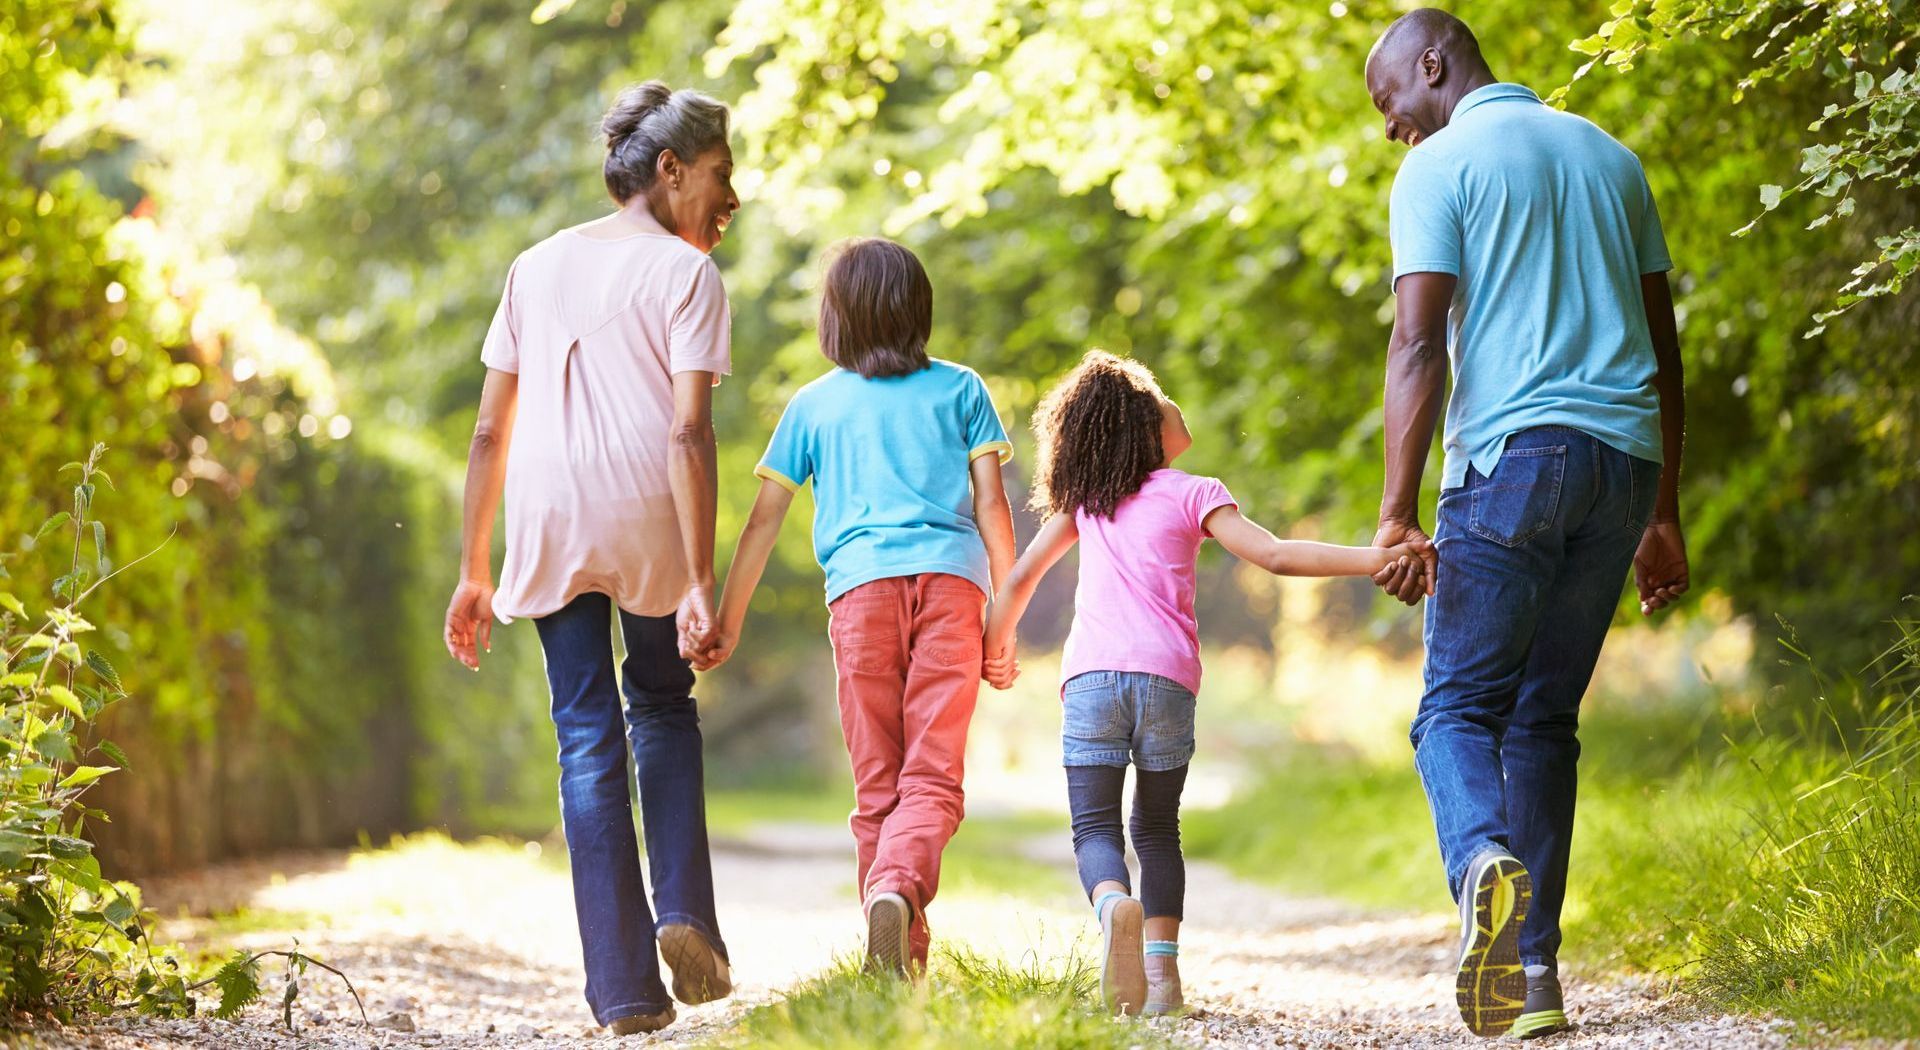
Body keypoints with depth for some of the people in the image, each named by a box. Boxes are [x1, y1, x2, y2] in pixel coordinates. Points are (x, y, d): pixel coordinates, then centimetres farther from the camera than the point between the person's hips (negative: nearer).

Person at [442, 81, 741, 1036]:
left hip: (545, 524, 3)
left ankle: (623, 987, 3)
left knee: (587, 739, 7)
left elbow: (490, 432, 13)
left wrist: (473, 573, 16)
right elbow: (687, 432, -10)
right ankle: (683, 914, 7)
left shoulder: (536, 267, 16)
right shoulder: (684, 273, 2)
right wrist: (701, 582, -14)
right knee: (663, 705, 22)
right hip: (648, 523, -3)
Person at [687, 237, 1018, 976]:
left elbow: (764, 520, 17)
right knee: (933, 775, -6)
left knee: (878, 784, 7)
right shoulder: (960, 389, 17)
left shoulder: (814, 404, 18)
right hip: (950, 579, -1)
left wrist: (727, 619, 23)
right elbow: (990, 505, 10)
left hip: (861, 585, 1)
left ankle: (903, 960, 2)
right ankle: (900, 885, -35)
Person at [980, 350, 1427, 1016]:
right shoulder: (1193, 494, 8)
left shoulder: (1085, 499, 18)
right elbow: (1275, 555, -4)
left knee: (1095, 826, -2)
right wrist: (1373, 558, -7)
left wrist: (995, 645, 39)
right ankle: (1161, 973, 3)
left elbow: (1022, 577, 23)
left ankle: (1114, 903, -35)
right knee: (1157, 827, 15)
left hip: (1090, 675, 1)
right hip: (1166, 677, -1)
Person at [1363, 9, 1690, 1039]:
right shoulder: (1608, 155, 20)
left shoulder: (1439, 166, 1)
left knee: (1456, 707, 0)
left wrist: (1398, 512, -13)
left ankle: (1486, 864, -31)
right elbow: (1664, 346, 19)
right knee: (1544, 717, 11)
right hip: (1624, 455, 5)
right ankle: (1532, 972, 4)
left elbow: (1418, 344, -10)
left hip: (1511, 457, -5)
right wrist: (1664, 512, 22)